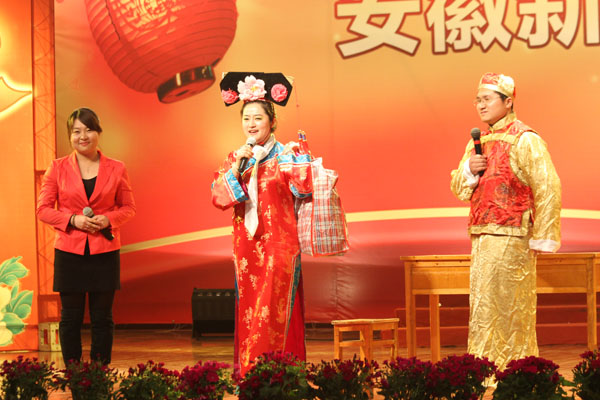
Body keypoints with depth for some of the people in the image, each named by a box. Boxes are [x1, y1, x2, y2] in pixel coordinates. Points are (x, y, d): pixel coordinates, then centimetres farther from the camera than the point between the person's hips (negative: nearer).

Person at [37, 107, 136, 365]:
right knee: (70, 317, 5)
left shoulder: (116, 169, 4)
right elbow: (43, 209, 3)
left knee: (102, 318, 6)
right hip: (69, 252, 0)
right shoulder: (57, 168, 3)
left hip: (105, 251, 0)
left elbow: (128, 208, 10)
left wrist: (108, 219, -10)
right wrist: (73, 220, -13)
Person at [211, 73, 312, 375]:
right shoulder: (235, 159, 10)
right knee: (248, 314, 7)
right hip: (246, 246, 4)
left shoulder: (287, 154, -1)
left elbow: (304, 188, -15)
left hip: (279, 246, -4)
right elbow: (218, 198, -1)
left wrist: (296, 155, -16)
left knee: (273, 313, -6)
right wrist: (237, 168, -10)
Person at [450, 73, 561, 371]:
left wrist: (542, 237, -14)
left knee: (501, 304, -6)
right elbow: (458, 188, 17)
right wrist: (469, 169, -6)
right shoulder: (478, 142, 16)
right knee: (483, 300, 9)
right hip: (482, 235, 8)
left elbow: (548, 189, -12)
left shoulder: (524, 140, -8)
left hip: (510, 235, -8)